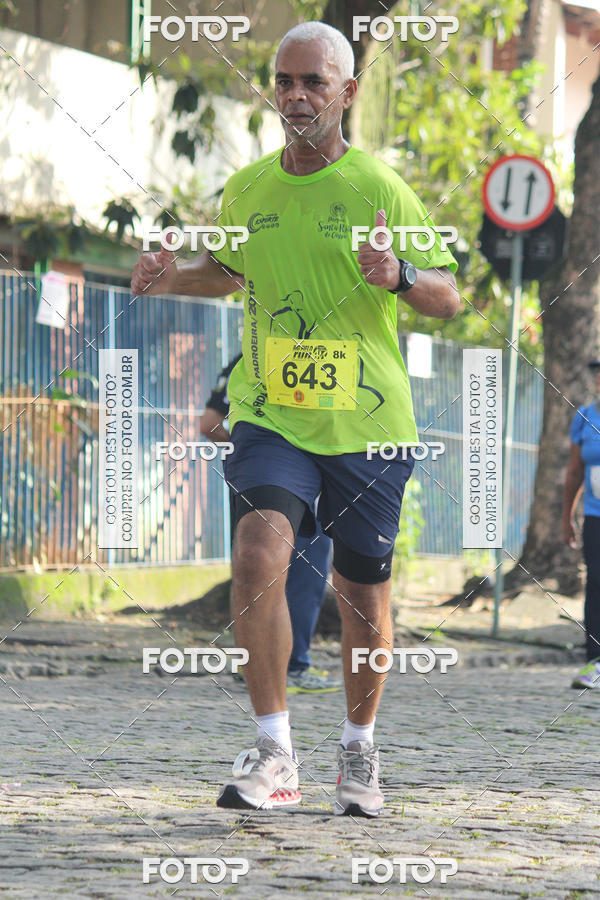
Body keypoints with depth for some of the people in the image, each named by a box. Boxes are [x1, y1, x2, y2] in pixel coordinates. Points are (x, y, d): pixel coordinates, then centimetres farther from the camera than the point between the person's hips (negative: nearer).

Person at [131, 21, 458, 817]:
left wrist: (400, 276, -25)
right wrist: (171, 276, 5)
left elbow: (448, 297, -4)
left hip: (367, 423, -1)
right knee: (258, 552, -23)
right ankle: (273, 753, -19)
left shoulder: (381, 189, -5)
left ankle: (360, 749, 31)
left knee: (362, 598, 7)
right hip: (270, 416, 2)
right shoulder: (246, 191, 6)